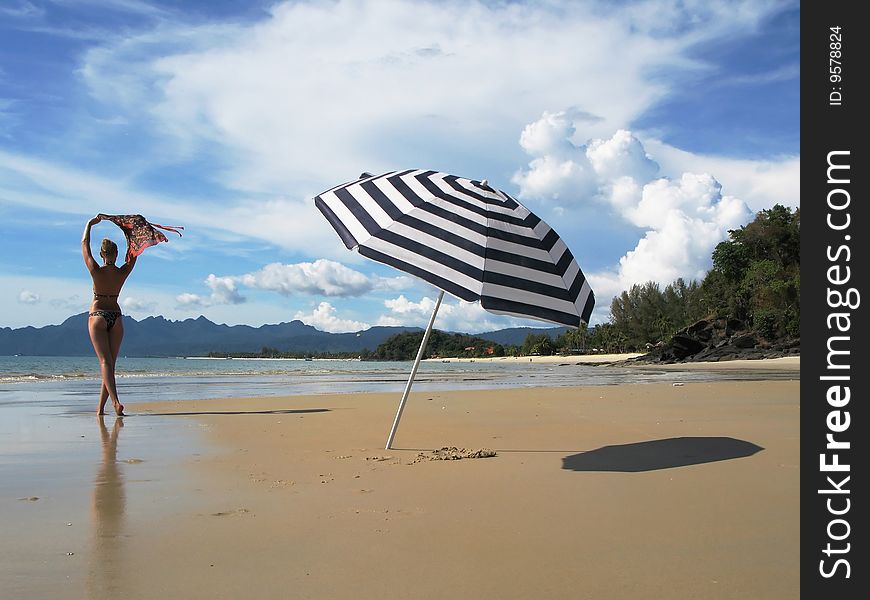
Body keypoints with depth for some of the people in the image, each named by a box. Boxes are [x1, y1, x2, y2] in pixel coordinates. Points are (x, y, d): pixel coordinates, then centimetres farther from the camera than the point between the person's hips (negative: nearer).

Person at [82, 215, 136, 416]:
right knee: (110, 363, 6)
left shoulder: (96, 271, -9)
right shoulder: (122, 273, -4)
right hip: (116, 317, 3)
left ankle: (116, 401, -27)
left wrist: (90, 223, 13)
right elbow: (133, 254, 12)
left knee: (105, 362, -11)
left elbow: (84, 244, 3)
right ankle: (101, 407, 8)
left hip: (97, 316, -3)